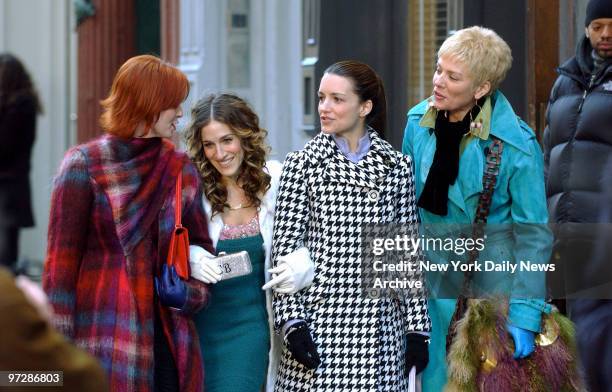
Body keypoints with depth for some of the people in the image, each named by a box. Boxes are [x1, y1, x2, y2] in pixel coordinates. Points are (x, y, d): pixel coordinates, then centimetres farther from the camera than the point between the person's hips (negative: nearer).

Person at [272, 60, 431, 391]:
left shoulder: (396, 167, 7)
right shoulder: (302, 164, 2)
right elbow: (283, 251, -1)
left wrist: (416, 329, 5)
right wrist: (292, 323, -9)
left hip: (379, 327, 2)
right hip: (319, 323, -1)